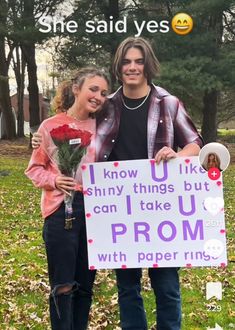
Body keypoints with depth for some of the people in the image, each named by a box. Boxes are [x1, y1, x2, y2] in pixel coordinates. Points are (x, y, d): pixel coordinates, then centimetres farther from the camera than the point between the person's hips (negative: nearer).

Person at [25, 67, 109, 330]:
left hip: (94, 209, 4)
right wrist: (54, 180, -18)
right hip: (61, 209, -4)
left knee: (85, 283, 13)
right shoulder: (51, 126, -4)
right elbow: (34, 168, 0)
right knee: (62, 285, 0)